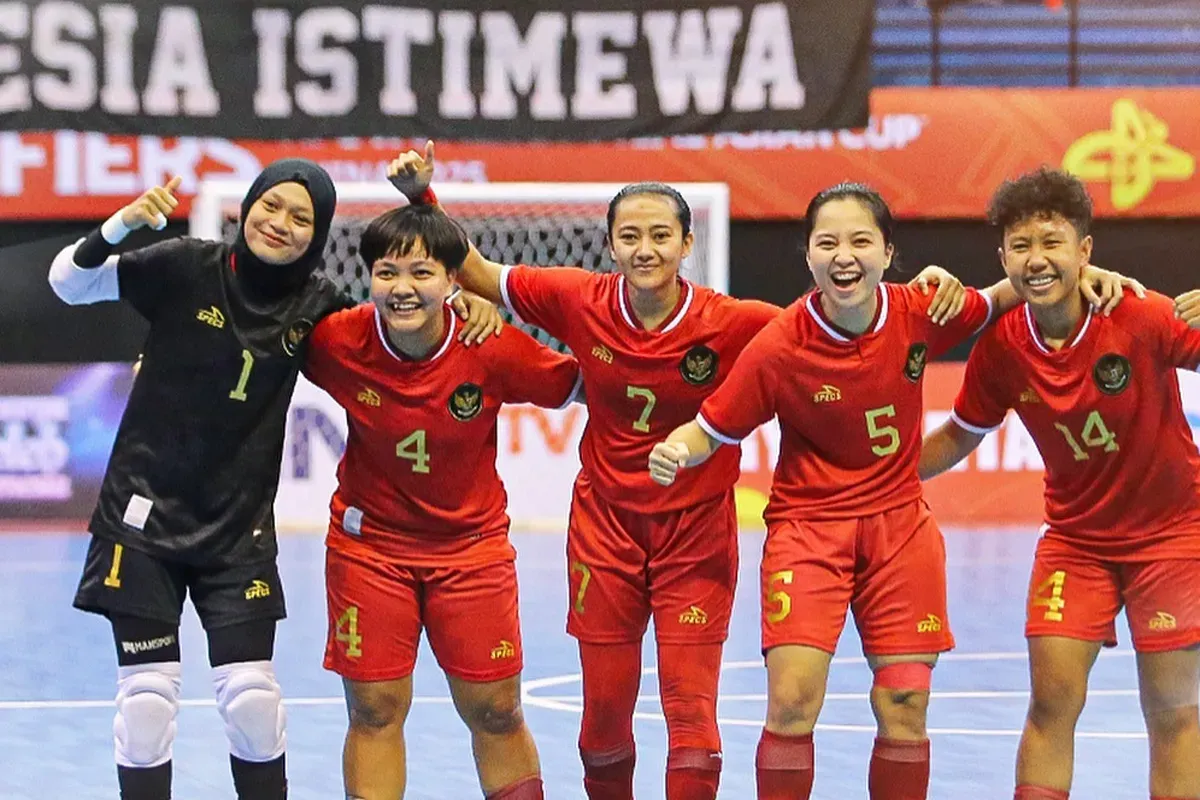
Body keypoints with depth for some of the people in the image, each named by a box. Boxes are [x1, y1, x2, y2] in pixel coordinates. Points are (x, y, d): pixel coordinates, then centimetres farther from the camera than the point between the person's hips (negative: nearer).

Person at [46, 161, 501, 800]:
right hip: (145, 514, -2)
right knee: (146, 693, -1)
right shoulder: (187, 267, -10)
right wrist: (121, 224, -26)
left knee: (252, 696, 0)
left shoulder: (315, 303, -2)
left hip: (238, 527, 2)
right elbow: (69, 283, -8)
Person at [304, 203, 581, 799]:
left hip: (471, 544, 0)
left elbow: (578, 386, -7)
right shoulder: (338, 342, -18)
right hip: (368, 543, 0)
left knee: (495, 712, 6)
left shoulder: (492, 348, -20)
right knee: (375, 711, 3)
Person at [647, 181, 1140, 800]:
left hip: (899, 523, 2)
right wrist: (672, 453, -28)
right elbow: (711, 430, -7)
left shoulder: (920, 313, -11)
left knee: (904, 710, 1)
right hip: (808, 524, -2)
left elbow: (1001, 298, 8)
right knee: (791, 702, -14)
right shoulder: (777, 348, -17)